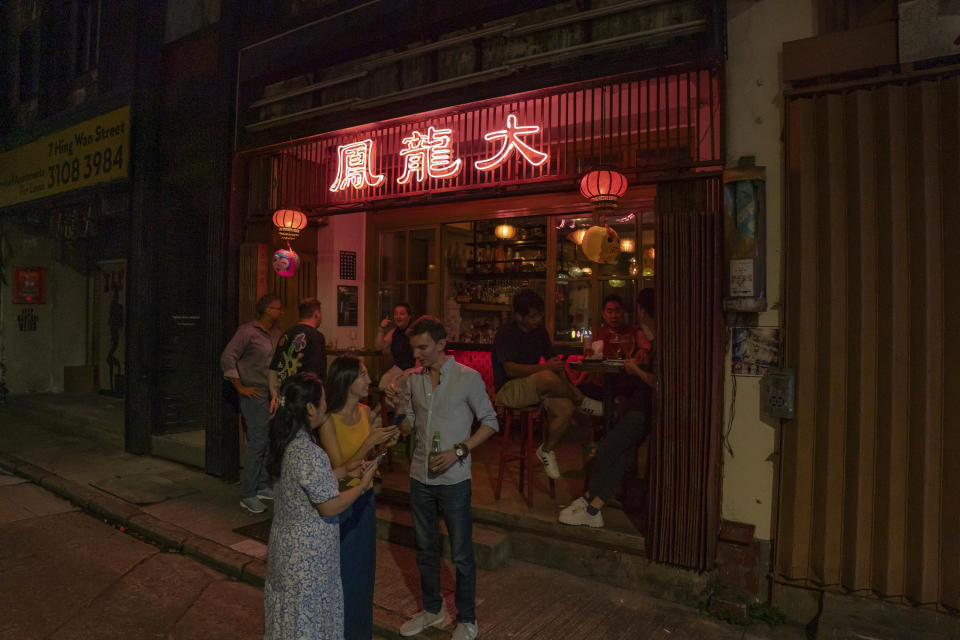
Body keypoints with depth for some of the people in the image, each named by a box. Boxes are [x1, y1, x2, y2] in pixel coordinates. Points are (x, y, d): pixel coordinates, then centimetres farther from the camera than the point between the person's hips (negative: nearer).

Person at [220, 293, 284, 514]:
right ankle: (247, 495, 3)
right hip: (255, 395, -8)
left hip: (273, 395, 8)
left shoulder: (276, 333, 11)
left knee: (269, 442, 12)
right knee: (257, 443, -7)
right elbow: (227, 358, -13)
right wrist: (240, 387, -13)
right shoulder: (248, 331, -10)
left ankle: (262, 487, 25)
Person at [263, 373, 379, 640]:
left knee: (290, 610, 23)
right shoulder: (309, 452, -28)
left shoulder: (290, 443, -1)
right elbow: (329, 508, -23)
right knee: (308, 614, 10)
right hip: (308, 549, -8)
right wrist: (362, 485, -11)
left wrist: (342, 471, 7)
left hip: (287, 539, 8)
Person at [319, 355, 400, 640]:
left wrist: (383, 444, -10)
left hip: (364, 497, 6)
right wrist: (369, 441, -29)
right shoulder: (329, 420, -21)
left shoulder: (366, 412, -2)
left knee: (363, 566, 20)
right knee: (342, 570, 9)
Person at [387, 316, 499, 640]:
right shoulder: (413, 378, 3)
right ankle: (433, 610, 39)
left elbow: (490, 422, -7)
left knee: (461, 553, 6)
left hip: (453, 479, -5)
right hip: (420, 476, 5)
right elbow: (407, 428, 8)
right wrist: (402, 407, -13)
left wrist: (458, 451, -18)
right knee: (425, 549, 19)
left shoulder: (468, 378, -11)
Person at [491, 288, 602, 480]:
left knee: (566, 407, -22)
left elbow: (553, 361, 12)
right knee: (548, 378, -34)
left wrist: (569, 386, -4)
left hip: (533, 389, 7)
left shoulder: (539, 331, 9)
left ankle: (546, 450, -3)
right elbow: (511, 370, -24)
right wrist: (545, 367, -33)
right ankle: (582, 403, -6)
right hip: (508, 390, -7)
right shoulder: (506, 333, -13)